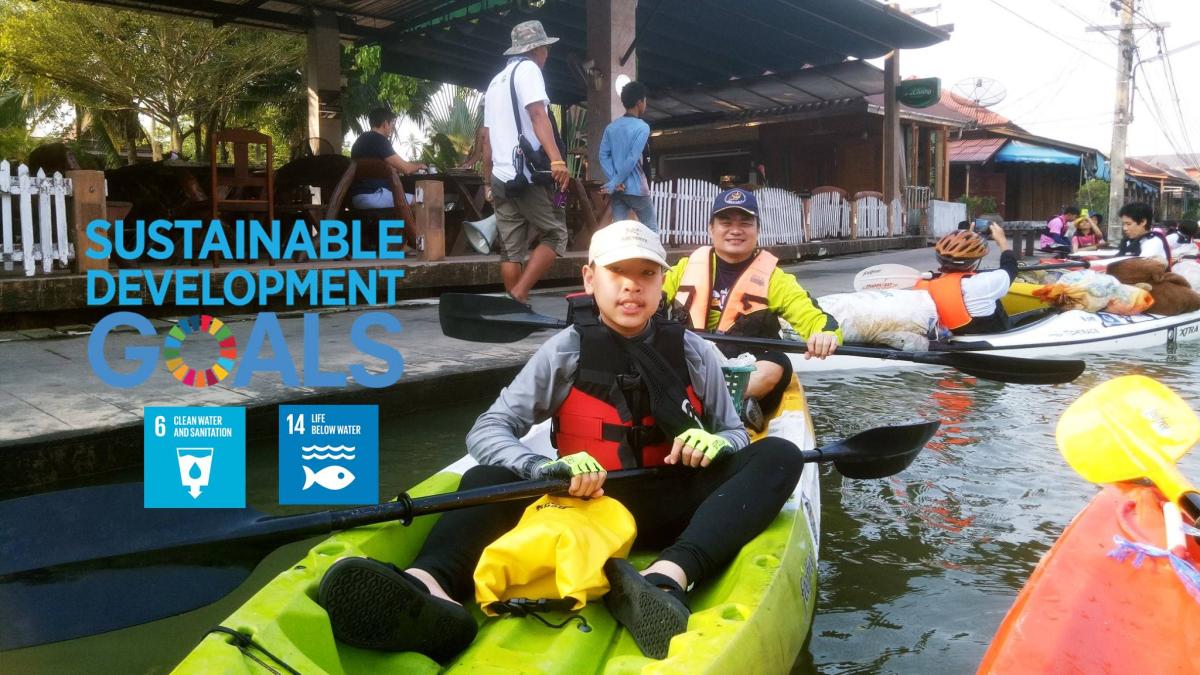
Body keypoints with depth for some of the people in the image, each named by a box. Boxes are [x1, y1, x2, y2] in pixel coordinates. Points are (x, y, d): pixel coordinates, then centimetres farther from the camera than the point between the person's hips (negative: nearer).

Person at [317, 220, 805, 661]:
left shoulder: (694, 354, 1)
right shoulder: (565, 352, -2)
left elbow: (736, 433, 11)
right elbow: (486, 430, -11)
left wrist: (713, 443, -15)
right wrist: (545, 468, -32)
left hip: (671, 508, 1)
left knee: (779, 456, -21)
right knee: (487, 479, -25)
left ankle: (666, 579, -48)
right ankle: (429, 587, -61)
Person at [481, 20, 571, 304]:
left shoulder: (495, 81, 24)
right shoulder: (528, 69, -1)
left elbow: (487, 137, 23)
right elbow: (537, 114, -18)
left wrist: (488, 182, 26)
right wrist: (556, 159, -31)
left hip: (501, 178, 8)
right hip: (528, 174, -8)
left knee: (511, 249, 7)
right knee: (555, 235, 0)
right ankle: (518, 296, -12)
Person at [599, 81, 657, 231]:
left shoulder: (611, 127, 9)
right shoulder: (642, 127, -9)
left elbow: (603, 155, 2)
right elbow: (632, 159, -16)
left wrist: (614, 181, -5)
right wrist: (614, 183, -11)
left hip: (618, 190, 5)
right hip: (635, 189, -5)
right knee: (651, 229, 8)